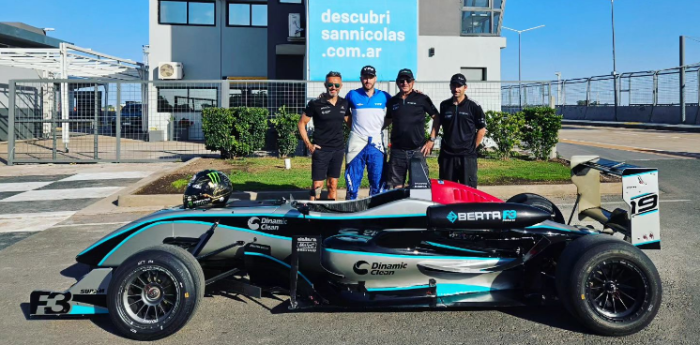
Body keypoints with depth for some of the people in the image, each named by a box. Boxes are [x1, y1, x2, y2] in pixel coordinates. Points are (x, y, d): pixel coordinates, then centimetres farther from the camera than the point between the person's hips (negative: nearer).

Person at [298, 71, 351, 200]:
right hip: (321, 150, -4)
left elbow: (349, 122, 19)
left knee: (333, 185, 11)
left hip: (338, 150, 4)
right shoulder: (315, 104, -6)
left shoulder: (344, 103, 6)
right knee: (317, 185, -3)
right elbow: (301, 123, 0)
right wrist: (308, 144, -6)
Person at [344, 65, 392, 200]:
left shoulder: (384, 96, 5)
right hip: (356, 142, -1)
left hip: (376, 143, 1)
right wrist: (353, 127, 8)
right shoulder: (352, 95, 3)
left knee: (378, 180, 2)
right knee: (353, 180, 3)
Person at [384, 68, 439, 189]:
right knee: (396, 186, 6)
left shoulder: (422, 99, 1)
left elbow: (436, 118, 4)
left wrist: (431, 140, -2)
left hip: (417, 150, -3)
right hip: (397, 150, 3)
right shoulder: (392, 101, 12)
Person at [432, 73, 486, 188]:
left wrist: (472, 148, 0)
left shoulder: (474, 107, -2)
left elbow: (482, 130, 3)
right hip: (447, 155, 3)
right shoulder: (444, 105, 8)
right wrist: (432, 139, 7)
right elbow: (437, 123, 20)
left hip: (467, 156, -3)